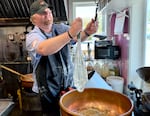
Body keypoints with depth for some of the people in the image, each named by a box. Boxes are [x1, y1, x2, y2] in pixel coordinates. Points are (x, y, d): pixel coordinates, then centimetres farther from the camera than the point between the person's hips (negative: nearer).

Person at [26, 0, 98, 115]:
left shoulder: (60, 28, 4)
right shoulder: (32, 36, -12)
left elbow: (78, 37, -12)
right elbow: (44, 49, -35)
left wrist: (87, 32, -35)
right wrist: (70, 33, -43)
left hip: (68, 87, 4)